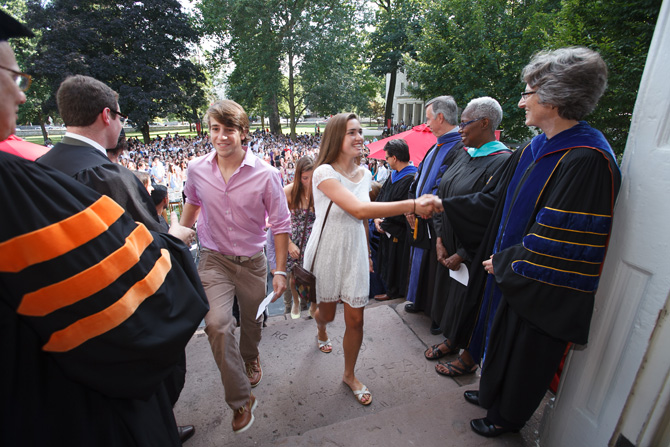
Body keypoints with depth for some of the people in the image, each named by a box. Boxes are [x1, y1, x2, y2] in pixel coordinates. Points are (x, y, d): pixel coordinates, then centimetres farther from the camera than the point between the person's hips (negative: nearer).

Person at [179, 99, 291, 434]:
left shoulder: (265, 174, -17)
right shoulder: (196, 169, -8)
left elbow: (281, 224, -11)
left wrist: (280, 271, -11)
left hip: (252, 261, 0)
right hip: (214, 259, 1)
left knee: (251, 321, 18)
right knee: (216, 323, -16)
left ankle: (250, 357, 56)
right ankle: (241, 400, 8)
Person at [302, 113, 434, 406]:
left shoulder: (364, 173, 2)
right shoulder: (324, 173, -19)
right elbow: (359, 210, -33)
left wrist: (367, 253, 17)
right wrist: (412, 205, -37)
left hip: (354, 253, 4)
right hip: (327, 253, -4)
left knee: (355, 320, 7)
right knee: (327, 312, 18)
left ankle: (350, 375, 32)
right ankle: (321, 330, 58)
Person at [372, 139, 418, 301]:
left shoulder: (410, 178, -21)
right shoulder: (394, 174, 7)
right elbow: (381, 196, 10)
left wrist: (384, 222, -10)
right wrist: (377, 218, -4)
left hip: (398, 231, -8)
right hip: (386, 227, 8)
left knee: (395, 260, 7)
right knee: (385, 258, 18)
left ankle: (393, 291, 26)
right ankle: (389, 286, 35)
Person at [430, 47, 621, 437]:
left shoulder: (587, 160, -25)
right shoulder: (536, 150, 3)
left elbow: (561, 239, -25)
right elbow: (495, 199, 9)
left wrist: (506, 263, -15)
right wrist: (445, 206, 6)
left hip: (542, 286, -8)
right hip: (513, 272, 8)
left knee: (525, 351, 14)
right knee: (503, 335, 25)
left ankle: (507, 417, 40)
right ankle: (493, 393, 50)